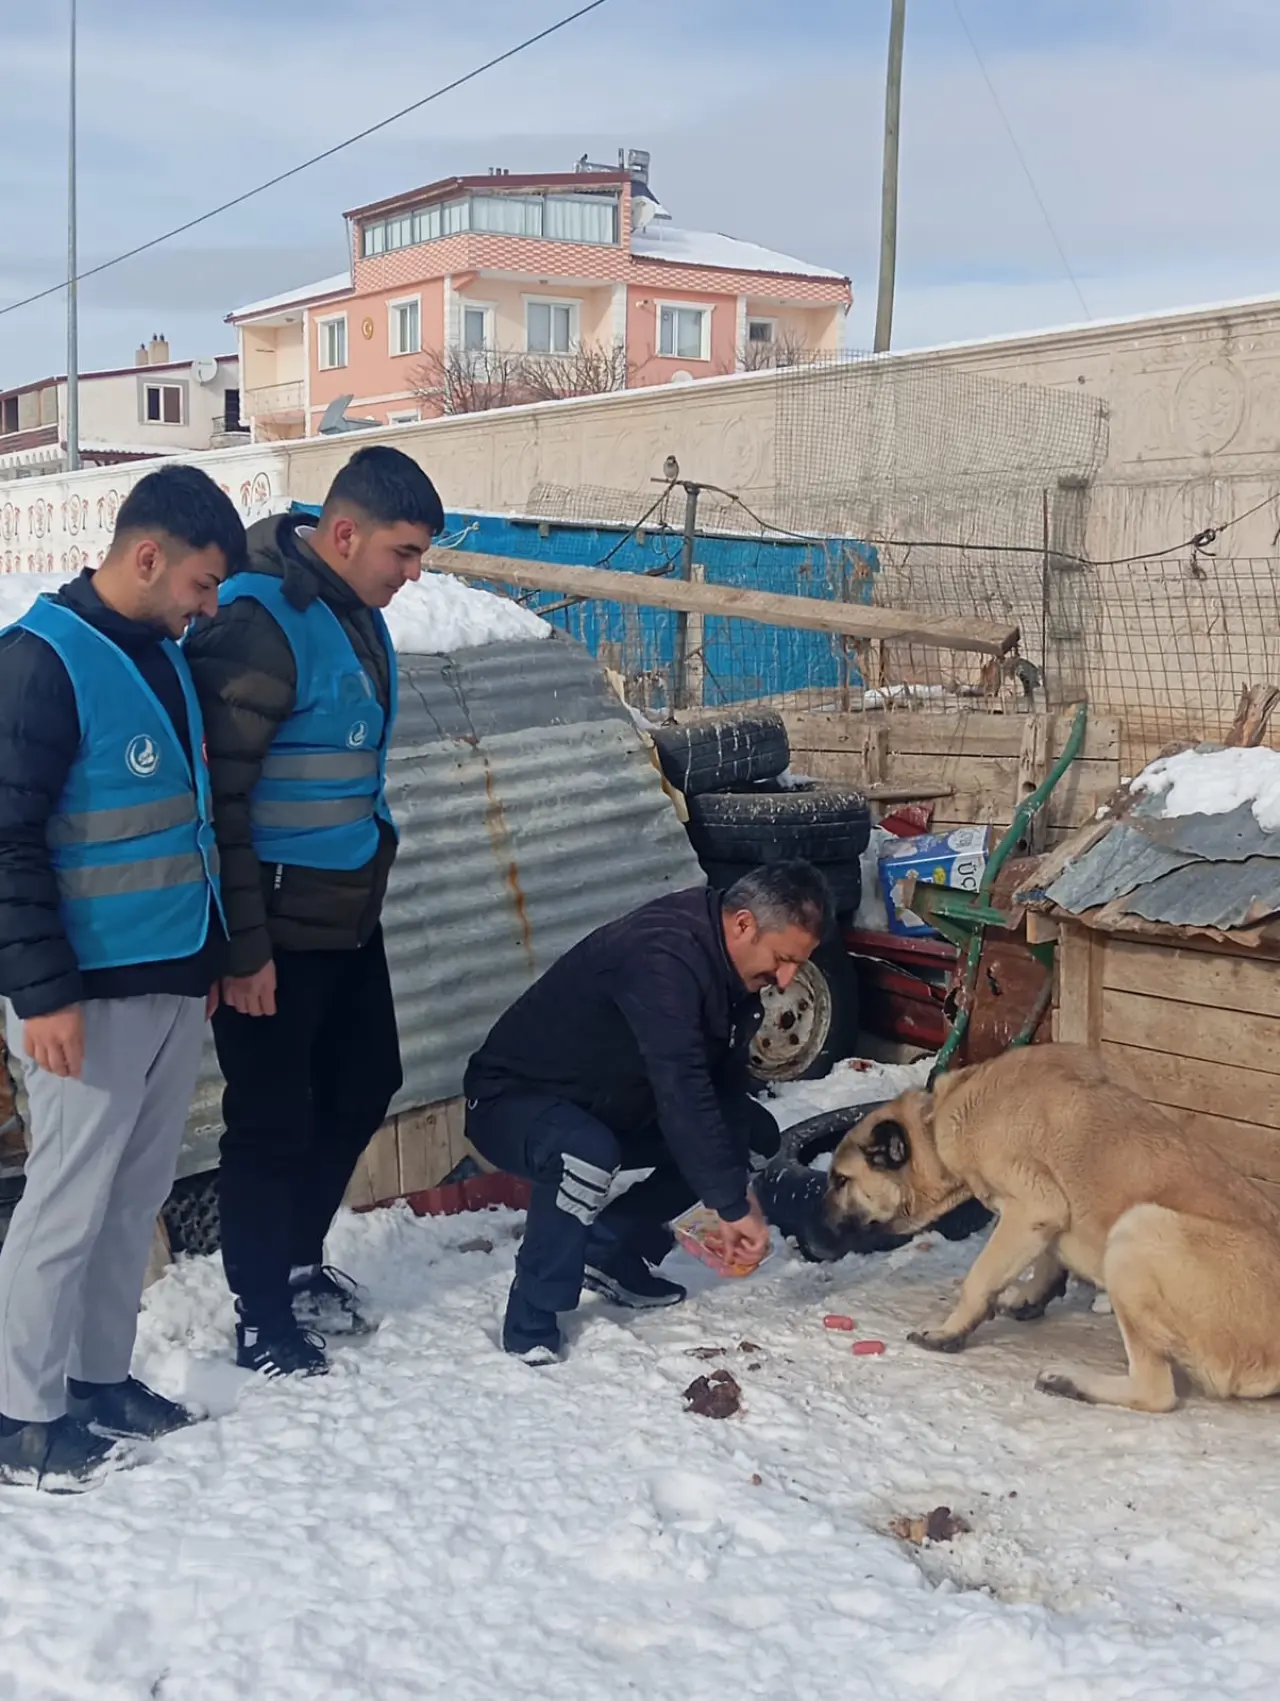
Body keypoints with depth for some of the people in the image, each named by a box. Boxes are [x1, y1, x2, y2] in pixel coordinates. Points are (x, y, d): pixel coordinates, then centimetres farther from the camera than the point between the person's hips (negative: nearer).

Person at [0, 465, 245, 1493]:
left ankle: (99, 1378, 28)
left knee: (137, 1195, 14)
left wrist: (210, 952, 21)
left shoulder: (163, 656, 12)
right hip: (91, 992, -8)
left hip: (174, 981, 8)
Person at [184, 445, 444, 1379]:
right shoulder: (259, 625, -21)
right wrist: (242, 947, -20)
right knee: (274, 1120, 3)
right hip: (278, 929, -9)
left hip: (349, 914, 9)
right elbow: (220, 798, -22)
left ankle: (300, 1260, 39)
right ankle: (263, 1316, 21)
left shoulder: (356, 613, 7)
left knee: (364, 1086, 20)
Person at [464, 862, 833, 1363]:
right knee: (588, 1155, -40)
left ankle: (612, 1250, 9)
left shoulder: (730, 966, -4)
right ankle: (531, 1324, -18)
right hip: (512, 1099, -9)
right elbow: (683, 1094, -39)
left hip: (611, 1106, 9)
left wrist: (738, 1193, -13)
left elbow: (724, 1088, 0)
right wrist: (734, 1205, -35)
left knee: (756, 1135, 2)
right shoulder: (662, 958, -33)